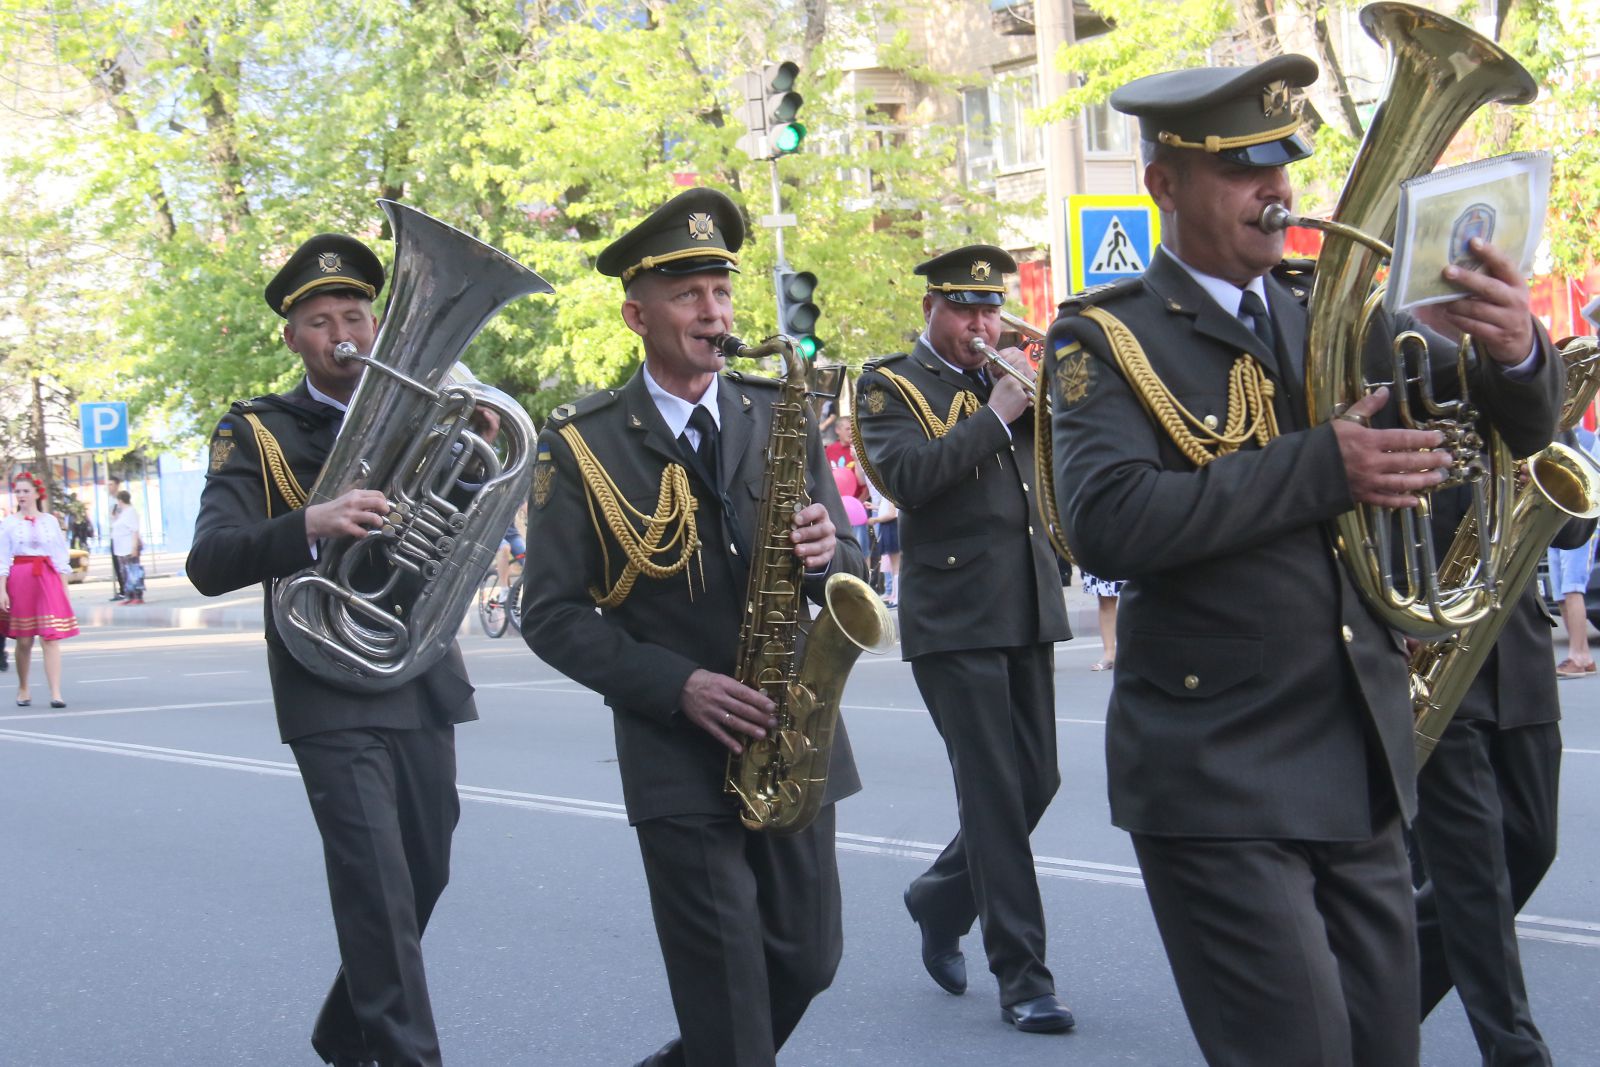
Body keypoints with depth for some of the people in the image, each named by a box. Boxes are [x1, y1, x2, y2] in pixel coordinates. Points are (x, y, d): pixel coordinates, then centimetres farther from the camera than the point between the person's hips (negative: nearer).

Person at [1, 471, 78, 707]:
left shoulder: (50, 521, 7)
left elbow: (60, 557, 9)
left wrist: (65, 588, 5)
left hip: (48, 580, 0)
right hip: (19, 580, 0)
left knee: (51, 638, -9)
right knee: (23, 641, 5)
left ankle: (56, 693, -12)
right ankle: (23, 689, 23)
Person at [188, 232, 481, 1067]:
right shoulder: (255, 432, -3)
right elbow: (209, 563, -16)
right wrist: (311, 524, -34)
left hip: (423, 681, 5)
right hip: (331, 691, -5)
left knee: (424, 876, 13)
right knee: (378, 891, -13)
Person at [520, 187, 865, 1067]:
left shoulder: (780, 415, 6)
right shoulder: (582, 445, -4)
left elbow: (846, 571, 9)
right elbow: (552, 613, -6)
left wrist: (827, 555, -15)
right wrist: (676, 685, -18)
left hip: (792, 738, 4)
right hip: (674, 752, -4)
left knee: (808, 962, 11)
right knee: (727, 992, -2)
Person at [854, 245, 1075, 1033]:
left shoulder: (1006, 376, 17)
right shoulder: (890, 385, -1)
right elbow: (907, 477, -18)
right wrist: (995, 413, -17)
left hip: (1028, 609, 6)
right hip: (954, 617, -6)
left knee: (1035, 782, 10)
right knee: (992, 792, -6)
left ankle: (939, 901, 33)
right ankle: (1021, 980, -1)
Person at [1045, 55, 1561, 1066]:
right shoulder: (1105, 337, -5)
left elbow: (1523, 424, 7)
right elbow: (1108, 522, -21)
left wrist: (1517, 349, -16)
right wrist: (1322, 466, -23)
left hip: (1364, 774, 5)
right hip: (1217, 783, -5)